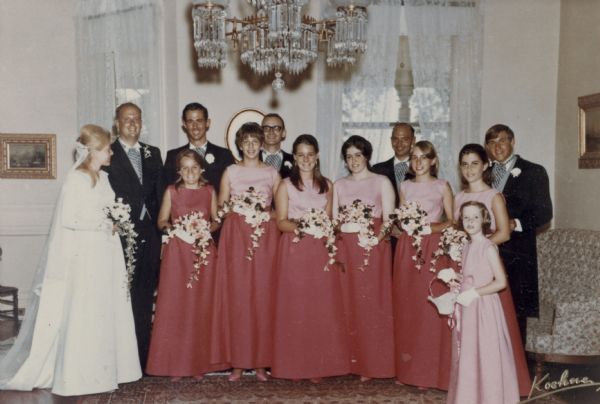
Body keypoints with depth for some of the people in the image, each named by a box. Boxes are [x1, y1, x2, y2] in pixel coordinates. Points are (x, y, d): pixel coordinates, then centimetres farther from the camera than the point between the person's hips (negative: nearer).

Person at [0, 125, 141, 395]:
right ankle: (78, 375, 8)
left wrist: (115, 222, 5)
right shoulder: (76, 178, -10)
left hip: (106, 253, 8)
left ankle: (103, 369, 19)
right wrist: (102, 223, -13)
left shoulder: (102, 177, 13)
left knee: (107, 311, 9)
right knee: (81, 314, -2)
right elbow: (68, 219, -15)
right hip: (84, 255, -8)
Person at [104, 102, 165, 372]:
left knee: (145, 299, 8)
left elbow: (160, 192, 13)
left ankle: (143, 357, 15)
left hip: (150, 235, 5)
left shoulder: (153, 154, 16)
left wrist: (159, 225, 4)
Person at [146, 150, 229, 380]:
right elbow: (161, 221, 9)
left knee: (202, 307, 2)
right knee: (175, 307, -2)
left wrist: (208, 227, -9)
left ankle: (199, 363, 10)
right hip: (177, 253, -1)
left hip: (204, 253, 1)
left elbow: (217, 220, 12)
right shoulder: (171, 191, 6)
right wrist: (170, 227, -12)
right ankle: (175, 364, 5)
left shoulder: (209, 191, 9)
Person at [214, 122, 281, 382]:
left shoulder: (272, 173, 9)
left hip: (266, 237, 0)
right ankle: (238, 362, 5)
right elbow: (220, 208, 11)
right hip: (236, 236, 0)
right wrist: (235, 207, -4)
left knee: (263, 296, -2)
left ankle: (261, 362, 7)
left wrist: (267, 213, -4)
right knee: (236, 296, -3)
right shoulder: (230, 172, 10)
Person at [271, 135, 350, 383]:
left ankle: (319, 364, 11)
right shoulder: (286, 185, 3)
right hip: (294, 250, -3)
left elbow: (328, 219, 15)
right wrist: (299, 226, -20)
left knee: (321, 306, 2)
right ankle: (294, 365, 9)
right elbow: (281, 222, -2)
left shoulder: (327, 185, 12)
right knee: (294, 306, -1)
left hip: (320, 251, 3)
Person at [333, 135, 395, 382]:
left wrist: (376, 238, -17)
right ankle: (349, 360, 9)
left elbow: (389, 220, -1)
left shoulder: (381, 182, 5)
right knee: (346, 303, 1)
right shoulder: (339, 185, 16)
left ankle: (370, 364, 4)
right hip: (345, 249, 3)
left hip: (372, 250, -3)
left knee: (371, 303, -3)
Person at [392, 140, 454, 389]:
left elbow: (451, 221, 3)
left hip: (433, 247, -3)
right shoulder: (405, 186, 12)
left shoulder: (442, 187, 2)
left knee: (430, 304, -4)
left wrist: (434, 228, -14)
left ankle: (430, 370, 6)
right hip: (407, 248, 3)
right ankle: (407, 367, 13)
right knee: (406, 304, 3)